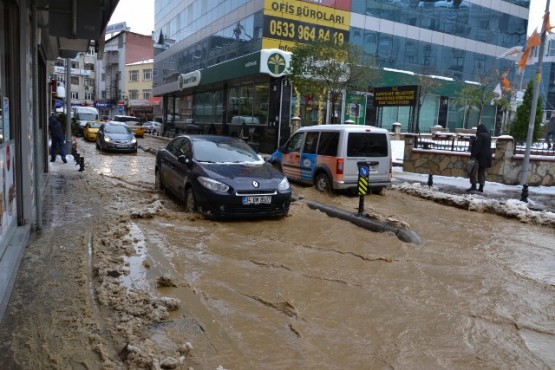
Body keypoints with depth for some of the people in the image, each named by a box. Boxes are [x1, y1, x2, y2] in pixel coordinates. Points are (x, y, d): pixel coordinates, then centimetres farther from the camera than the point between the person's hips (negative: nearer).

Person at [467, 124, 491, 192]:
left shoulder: (480, 136, -13)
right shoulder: (488, 136, 13)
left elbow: (477, 147, -20)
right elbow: (488, 147, 19)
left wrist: (473, 155, -20)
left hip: (479, 156, -8)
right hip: (486, 157, 8)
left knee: (474, 170, -4)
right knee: (482, 172, 11)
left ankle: (473, 185, -11)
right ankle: (481, 187, 10)